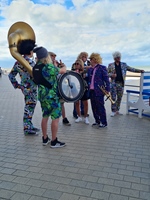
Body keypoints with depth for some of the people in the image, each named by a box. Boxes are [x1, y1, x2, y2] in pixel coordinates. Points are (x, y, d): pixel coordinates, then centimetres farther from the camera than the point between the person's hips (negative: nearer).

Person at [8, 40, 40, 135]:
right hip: (31, 89, -8)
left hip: (24, 87, 8)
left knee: (28, 108, 19)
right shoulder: (31, 62, -18)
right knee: (29, 108, 1)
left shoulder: (18, 62, 7)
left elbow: (11, 75, 9)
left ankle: (29, 126, 30)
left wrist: (16, 85, 11)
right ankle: (27, 128, 12)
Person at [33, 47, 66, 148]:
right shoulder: (50, 67, -20)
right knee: (55, 118, 2)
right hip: (52, 96, -8)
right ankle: (54, 141, 8)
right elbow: (63, 71, -7)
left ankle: (45, 139, 27)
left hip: (42, 96, 8)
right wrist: (64, 66, 17)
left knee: (45, 117, 16)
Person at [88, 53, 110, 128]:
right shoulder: (89, 69, 13)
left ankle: (103, 122, 11)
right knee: (94, 107, 11)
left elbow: (106, 79, -8)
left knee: (100, 107, -2)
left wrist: (107, 89, -11)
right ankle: (97, 121, 25)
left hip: (99, 91, -7)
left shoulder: (102, 68, -6)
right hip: (91, 91, 7)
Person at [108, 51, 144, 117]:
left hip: (121, 83, 3)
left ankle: (117, 110, 19)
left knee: (119, 98, 7)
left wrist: (139, 70, 0)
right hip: (113, 83, -3)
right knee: (113, 98, -3)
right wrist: (111, 75, -16)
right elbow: (107, 73, 5)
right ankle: (113, 111, 6)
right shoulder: (110, 65, 4)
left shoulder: (124, 64, 10)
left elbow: (131, 69, 11)